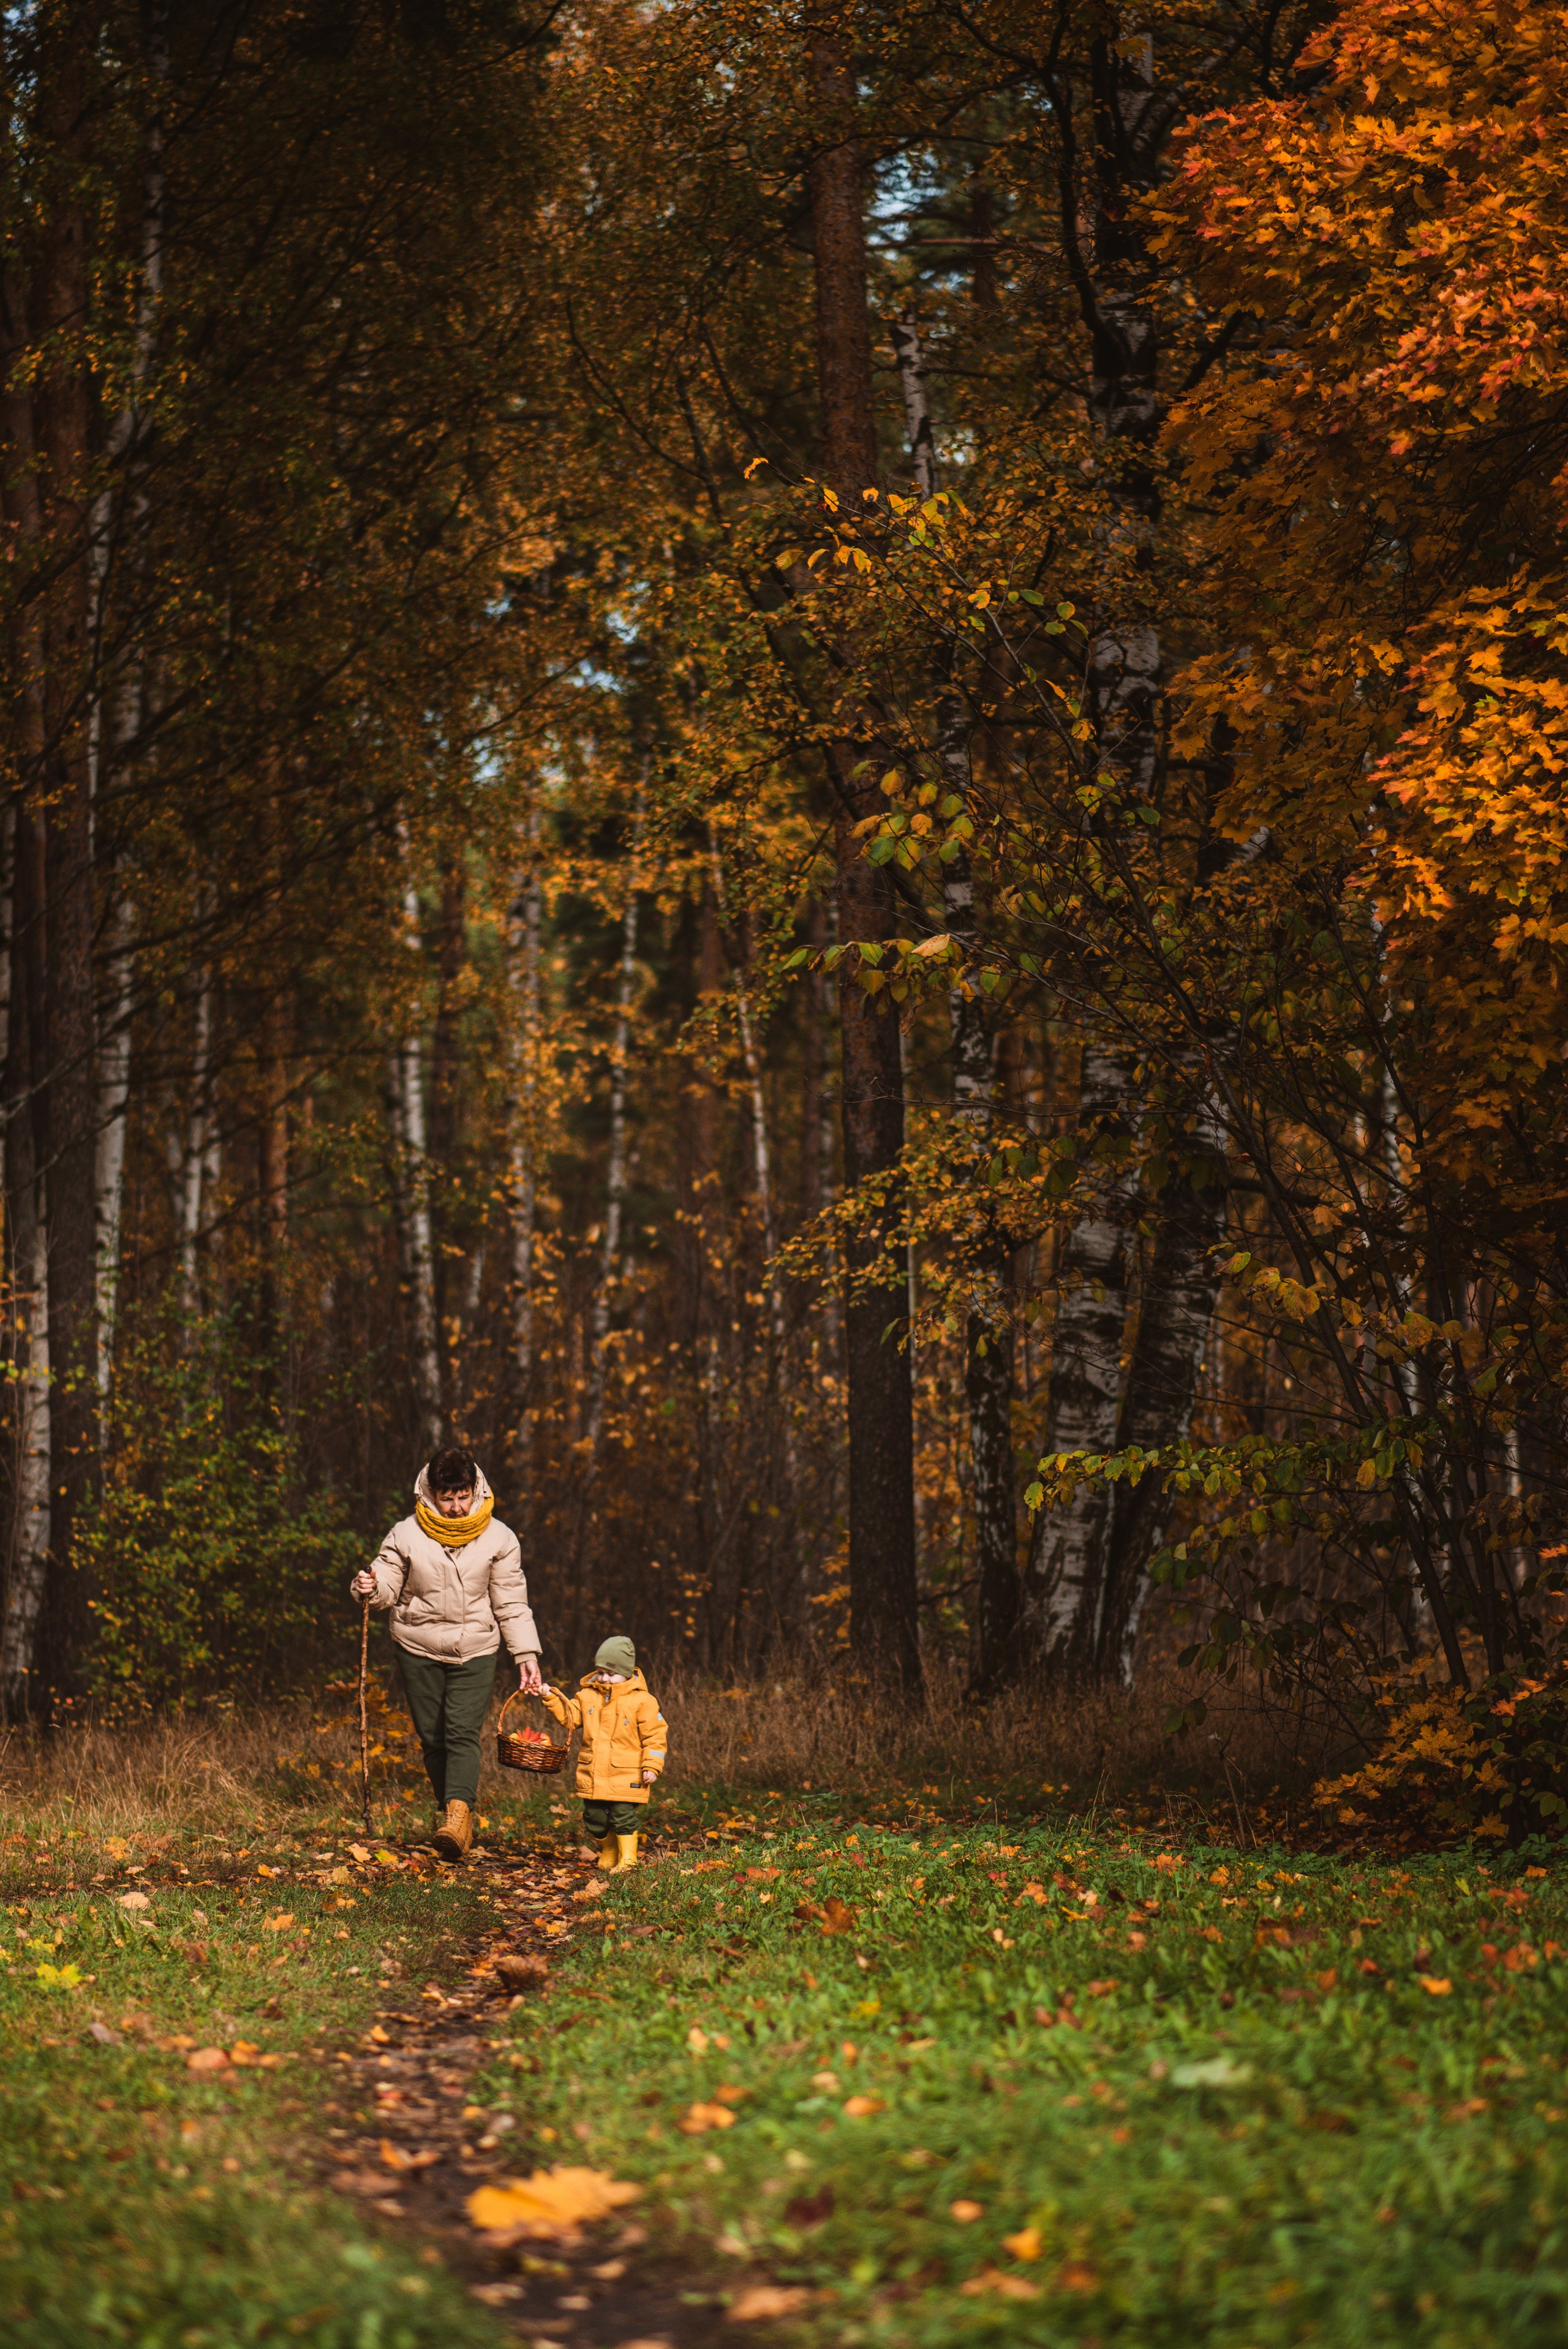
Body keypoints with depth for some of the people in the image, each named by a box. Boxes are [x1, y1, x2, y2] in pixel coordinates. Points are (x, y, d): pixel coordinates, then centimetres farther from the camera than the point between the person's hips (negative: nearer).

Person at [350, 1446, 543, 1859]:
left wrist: (527, 1658, -1)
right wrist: (369, 1589, -24)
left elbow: (512, 1605, 3)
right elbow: (388, 1590, 0)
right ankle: (450, 1809, 19)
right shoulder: (406, 1535, -3)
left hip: (475, 1652, -2)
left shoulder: (498, 1538, -2)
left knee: (463, 1733, -17)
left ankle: (458, 1814, -30)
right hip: (419, 1650, 2)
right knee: (432, 1738, 4)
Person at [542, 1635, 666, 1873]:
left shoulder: (642, 1701, -7)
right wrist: (552, 1698, -1)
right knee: (595, 1819, 12)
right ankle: (608, 1853, 31)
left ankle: (627, 1859, 10)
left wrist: (652, 1766, -11)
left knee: (624, 1818, -3)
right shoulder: (589, 1696, 8)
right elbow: (569, 1716, 13)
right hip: (593, 1777, 5)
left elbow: (655, 1735, -6)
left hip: (626, 1779, -5)